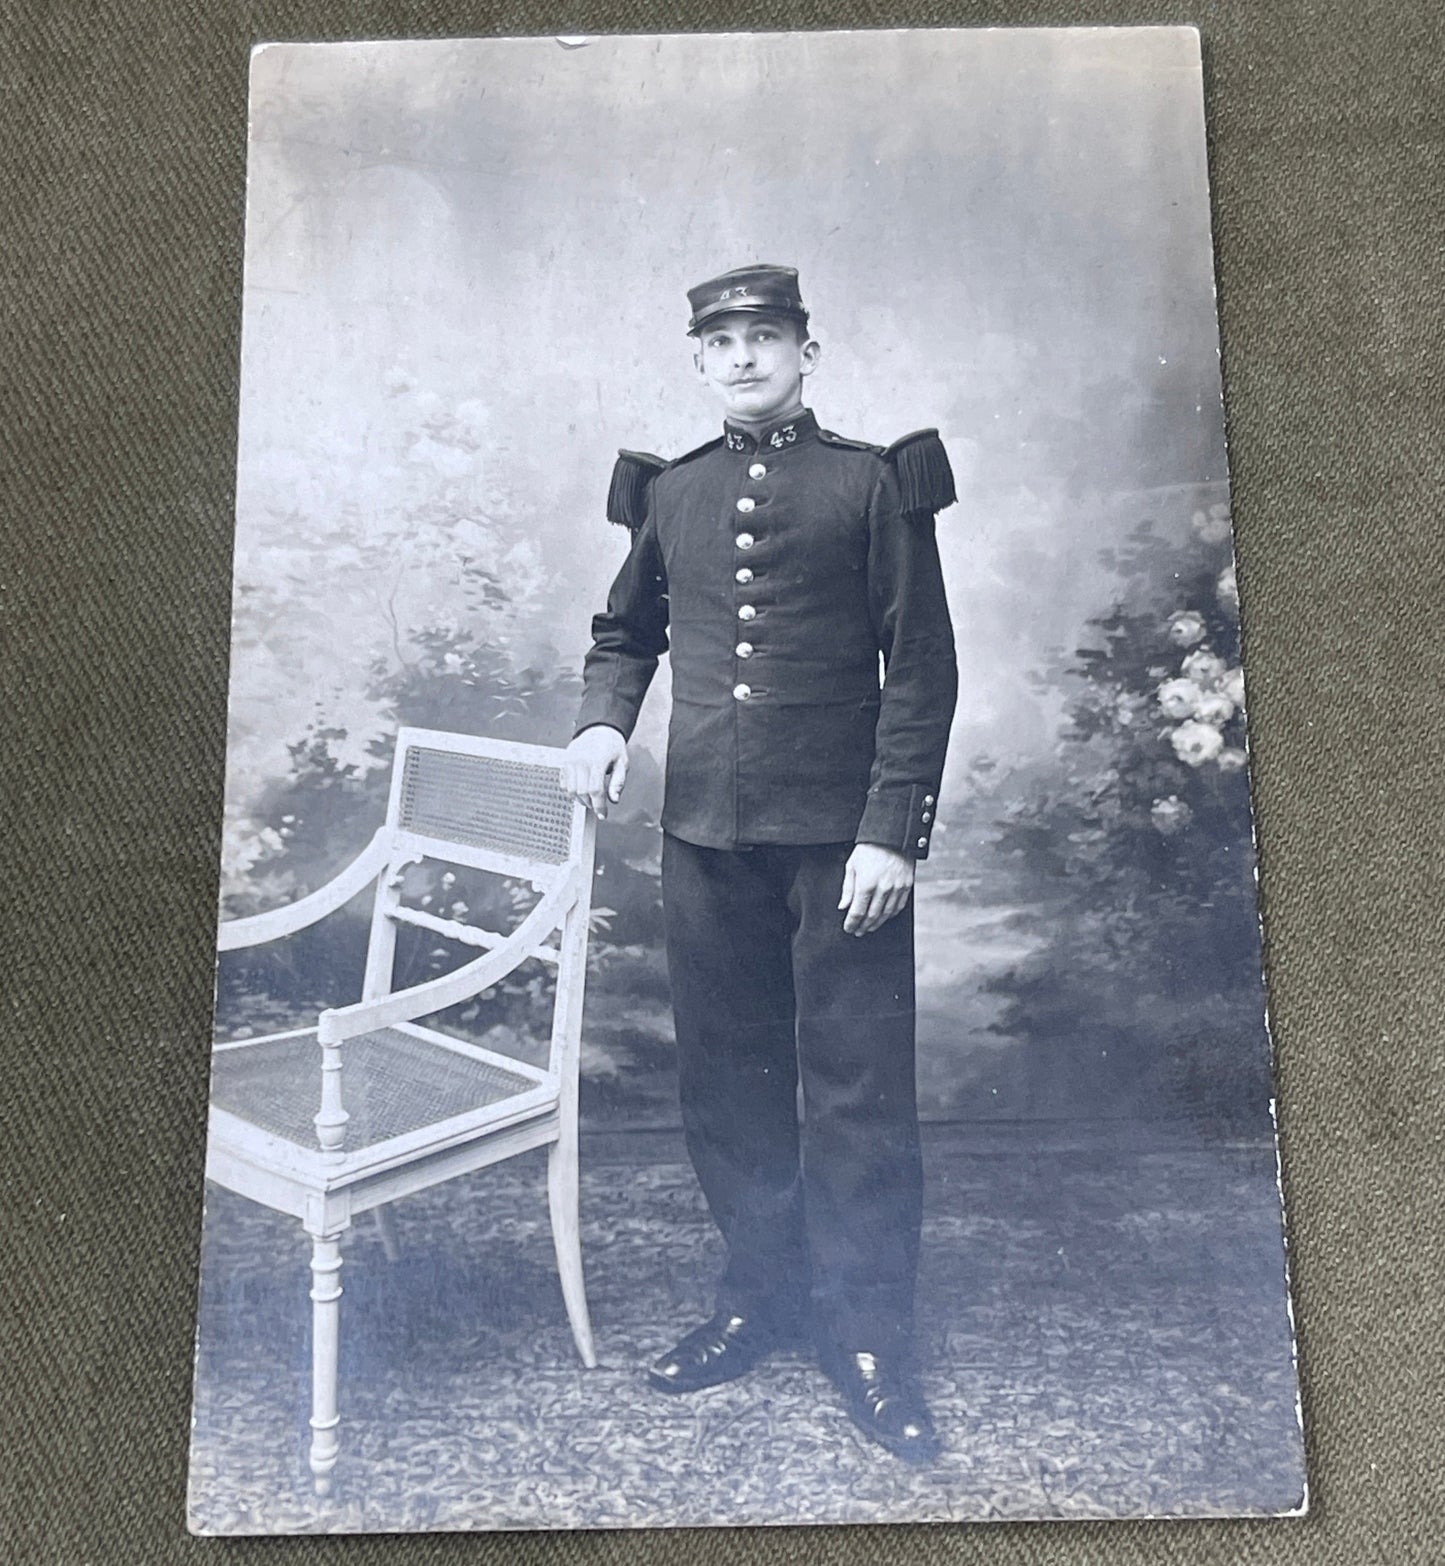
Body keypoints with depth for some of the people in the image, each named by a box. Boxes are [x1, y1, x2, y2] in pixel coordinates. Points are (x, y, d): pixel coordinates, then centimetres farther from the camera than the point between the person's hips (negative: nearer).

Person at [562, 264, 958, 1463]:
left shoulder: (876, 483, 0)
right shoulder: (669, 493, 12)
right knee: (728, 1078, 12)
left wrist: (892, 829, -11)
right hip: (705, 831, 4)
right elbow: (625, 633, 23)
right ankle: (763, 1296, 31)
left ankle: (870, 1334, 19)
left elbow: (923, 670, -4)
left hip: (841, 834, -4)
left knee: (857, 1090, 2)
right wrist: (603, 721, 2)